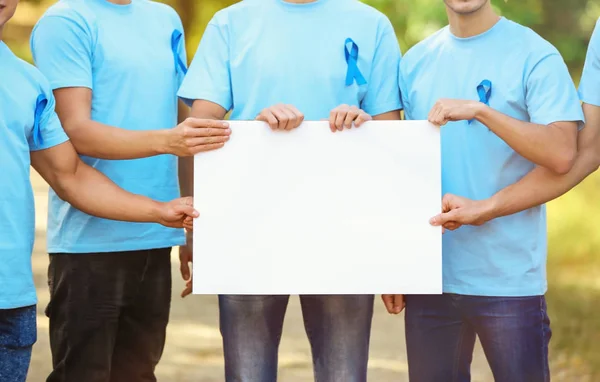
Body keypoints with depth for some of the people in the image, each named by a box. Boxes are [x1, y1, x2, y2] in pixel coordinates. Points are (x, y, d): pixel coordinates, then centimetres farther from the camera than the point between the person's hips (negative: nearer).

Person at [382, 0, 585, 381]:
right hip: (428, 277, 4)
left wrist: (481, 111, -25)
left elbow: (561, 154, -17)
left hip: (510, 281, -4)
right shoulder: (416, 61, 10)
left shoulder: (535, 56, -5)